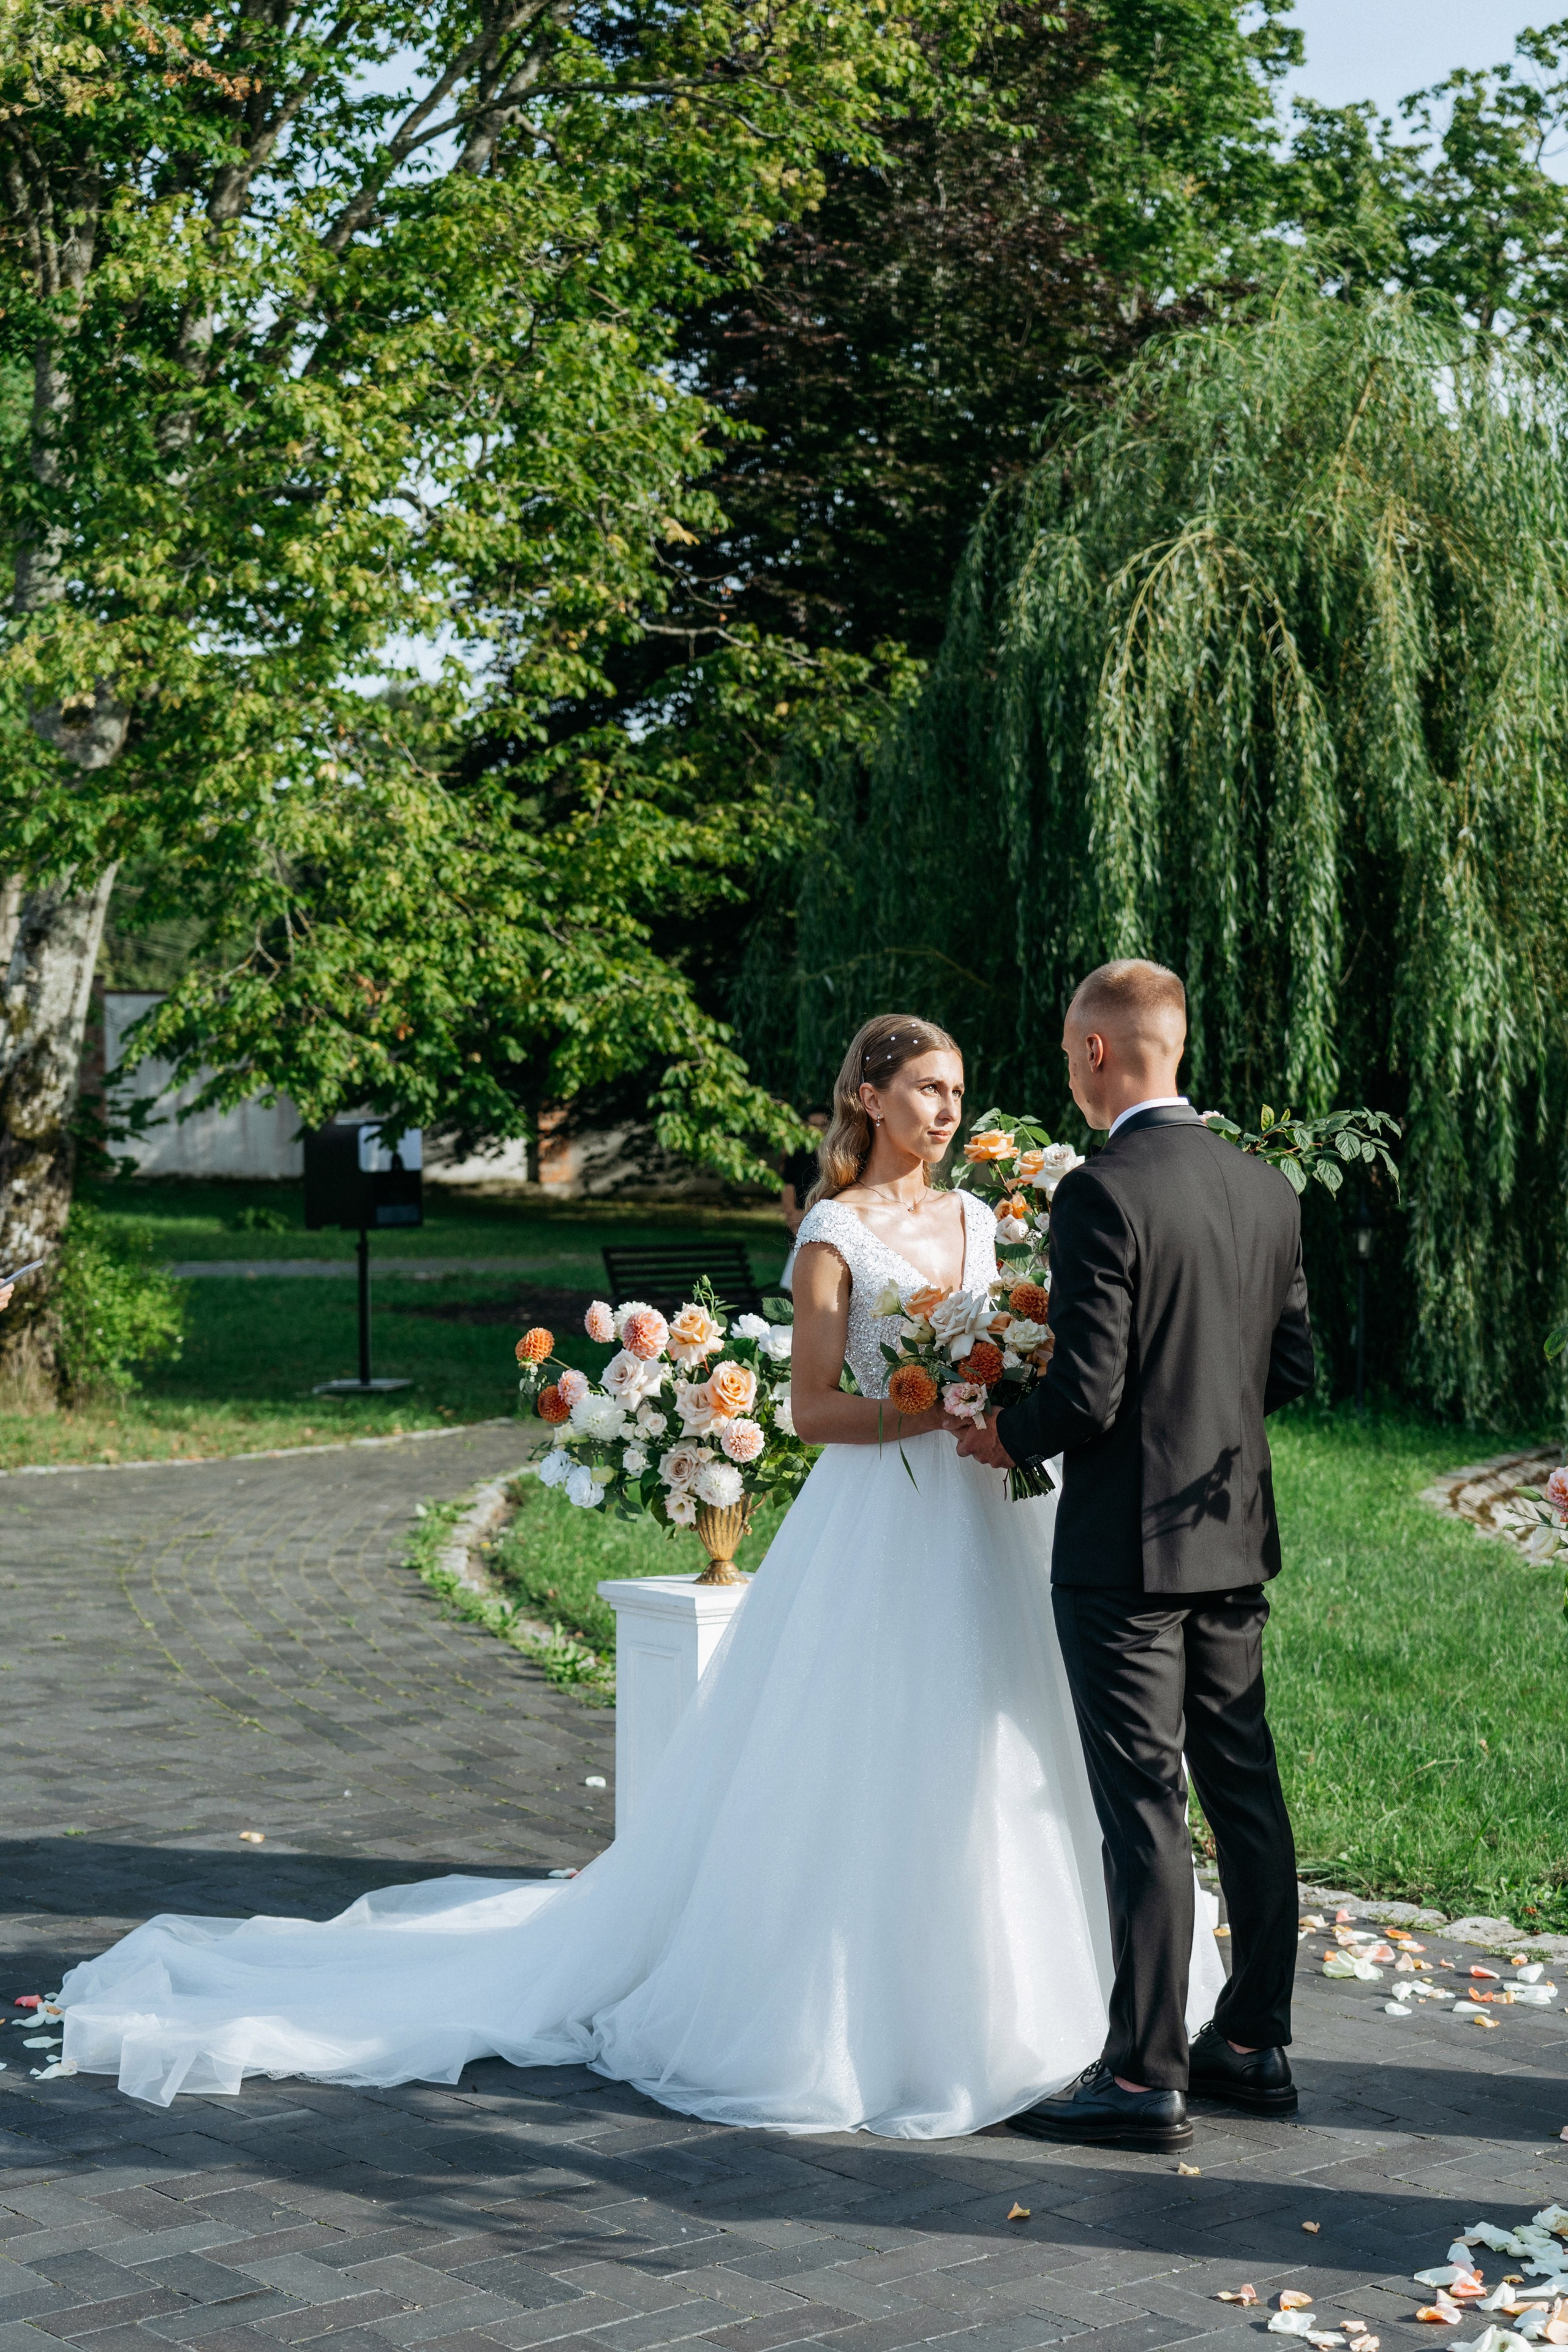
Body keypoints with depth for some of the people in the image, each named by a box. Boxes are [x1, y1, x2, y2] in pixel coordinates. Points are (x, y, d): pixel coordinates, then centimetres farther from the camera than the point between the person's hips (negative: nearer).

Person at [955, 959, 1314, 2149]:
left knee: (1145, 1809, -2)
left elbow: (1087, 1392, -20)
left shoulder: (1101, 1192, -18)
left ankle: (1145, 2076, 6)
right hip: (1237, 1531, 8)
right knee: (1246, 1789, 14)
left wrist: (1007, 1439, -1)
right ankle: (1254, 2043, 25)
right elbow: (1294, 1365, 11)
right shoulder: (1266, 1187, 5)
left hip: (1127, 1541, -7)